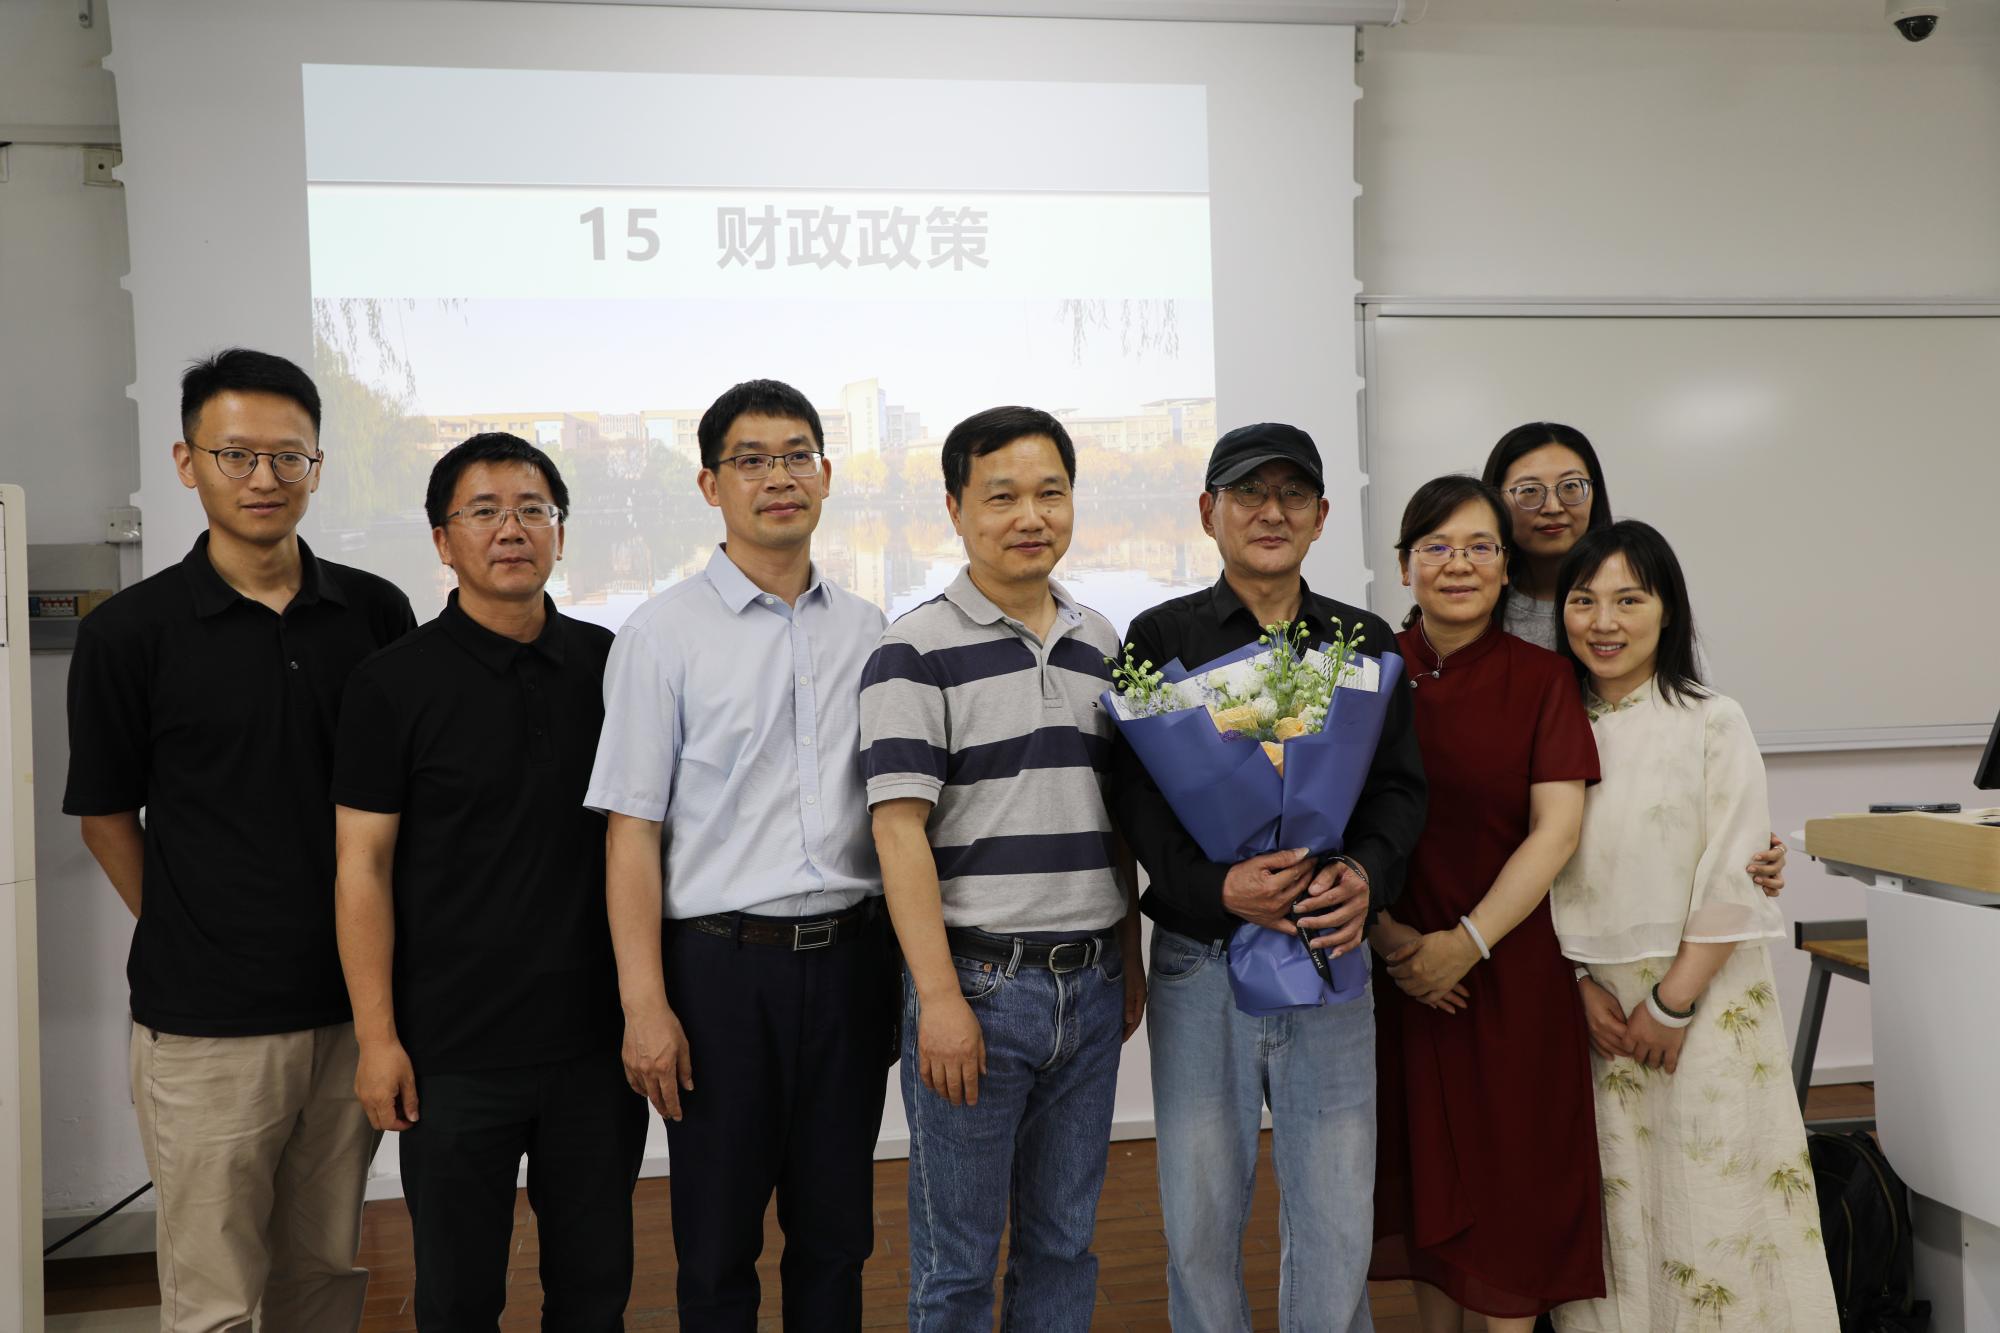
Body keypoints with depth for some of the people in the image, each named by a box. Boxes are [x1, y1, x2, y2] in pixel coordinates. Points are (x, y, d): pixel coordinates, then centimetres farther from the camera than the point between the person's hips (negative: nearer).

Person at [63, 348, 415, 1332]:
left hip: (354, 1007, 3)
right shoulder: (129, 632, -5)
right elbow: (106, 816, 3)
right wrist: (189, 937, 3)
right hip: (206, 1022, -3)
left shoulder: (377, 613, 3)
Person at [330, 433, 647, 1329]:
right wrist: (377, 1036, -9)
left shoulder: (610, 666, 4)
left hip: (595, 1040, 3)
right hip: (455, 1050, -2)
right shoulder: (393, 683, -4)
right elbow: (363, 865, -5)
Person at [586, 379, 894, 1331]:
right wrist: (645, 1005, -11)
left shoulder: (865, 630, 8)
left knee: (836, 1234, 14)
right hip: (723, 962, -3)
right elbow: (632, 829, -6)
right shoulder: (664, 634, -4)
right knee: (718, 1245, 9)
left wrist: (906, 969, 8)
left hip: (851, 956, 3)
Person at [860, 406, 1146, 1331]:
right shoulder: (919, 651, -8)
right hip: (978, 980, -5)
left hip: (1091, 983, 5)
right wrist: (940, 998, -17)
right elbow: (899, 828, -13)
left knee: (1064, 1246, 16)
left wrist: (1130, 960, 14)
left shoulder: (1100, 645, 11)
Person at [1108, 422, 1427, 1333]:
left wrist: (1366, 876, -14)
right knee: (1200, 1222, 8)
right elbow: (1135, 794, -6)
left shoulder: (1367, 641, 10)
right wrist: (1216, 887, -21)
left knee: (1336, 1224, 7)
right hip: (1200, 958, -1)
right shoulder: (1161, 637, 2)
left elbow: (1400, 786, 6)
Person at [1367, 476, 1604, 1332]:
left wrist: (1467, 942, -17)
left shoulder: (1541, 678, -3)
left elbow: (1557, 828, -9)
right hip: (1395, 963, 2)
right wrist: (1385, 934, -12)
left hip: (1510, 961, -2)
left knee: (1511, 1170, 5)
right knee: (1422, 1163, 12)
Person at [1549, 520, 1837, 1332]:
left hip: (1705, 1003, -3)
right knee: (1616, 1199, 7)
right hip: (1594, 1005, 3)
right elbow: (1545, 876, 6)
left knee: (1706, 1203, 0)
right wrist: (1582, 983, -5)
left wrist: (1672, 1001, -12)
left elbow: (1733, 880, -9)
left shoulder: (1714, 725, -4)